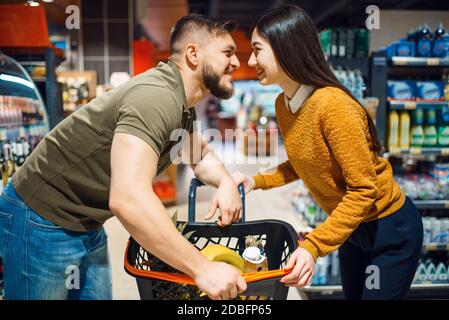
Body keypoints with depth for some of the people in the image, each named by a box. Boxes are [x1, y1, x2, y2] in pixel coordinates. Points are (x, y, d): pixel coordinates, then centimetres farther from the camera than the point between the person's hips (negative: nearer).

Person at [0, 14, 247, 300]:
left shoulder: (183, 105, 2)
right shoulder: (156, 96, -28)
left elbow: (203, 156, 17)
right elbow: (128, 198, -40)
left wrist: (227, 183, -5)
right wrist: (201, 268, -35)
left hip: (87, 225, 9)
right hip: (42, 222, -9)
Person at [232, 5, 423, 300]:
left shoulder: (333, 105, -31)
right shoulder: (283, 104, -7)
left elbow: (363, 190, -28)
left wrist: (314, 246, -33)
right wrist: (257, 181, -6)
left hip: (392, 230, -7)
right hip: (349, 227, 8)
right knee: (353, 294, 23)